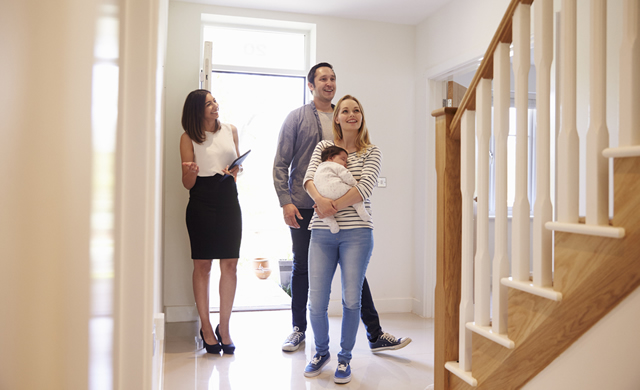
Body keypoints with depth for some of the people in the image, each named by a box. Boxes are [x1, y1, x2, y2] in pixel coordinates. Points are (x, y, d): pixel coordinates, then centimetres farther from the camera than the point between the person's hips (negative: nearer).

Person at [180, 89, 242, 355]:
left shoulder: (231, 131, 11)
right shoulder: (189, 138, 2)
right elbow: (188, 183, 1)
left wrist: (234, 171, 0)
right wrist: (190, 172, -21)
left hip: (229, 199, 3)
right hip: (201, 203, -3)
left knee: (230, 264, 0)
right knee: (202, 265, 0)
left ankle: (224, 327, 11)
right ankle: (206, 327, 14)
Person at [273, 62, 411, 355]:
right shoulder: (297, 117, 3)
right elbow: (281, 164, -1)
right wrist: (285, 202, -11)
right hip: (304, 208, -2)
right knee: (302, 269, 10)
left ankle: (375, 335, 10)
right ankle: (298, 329, 27)